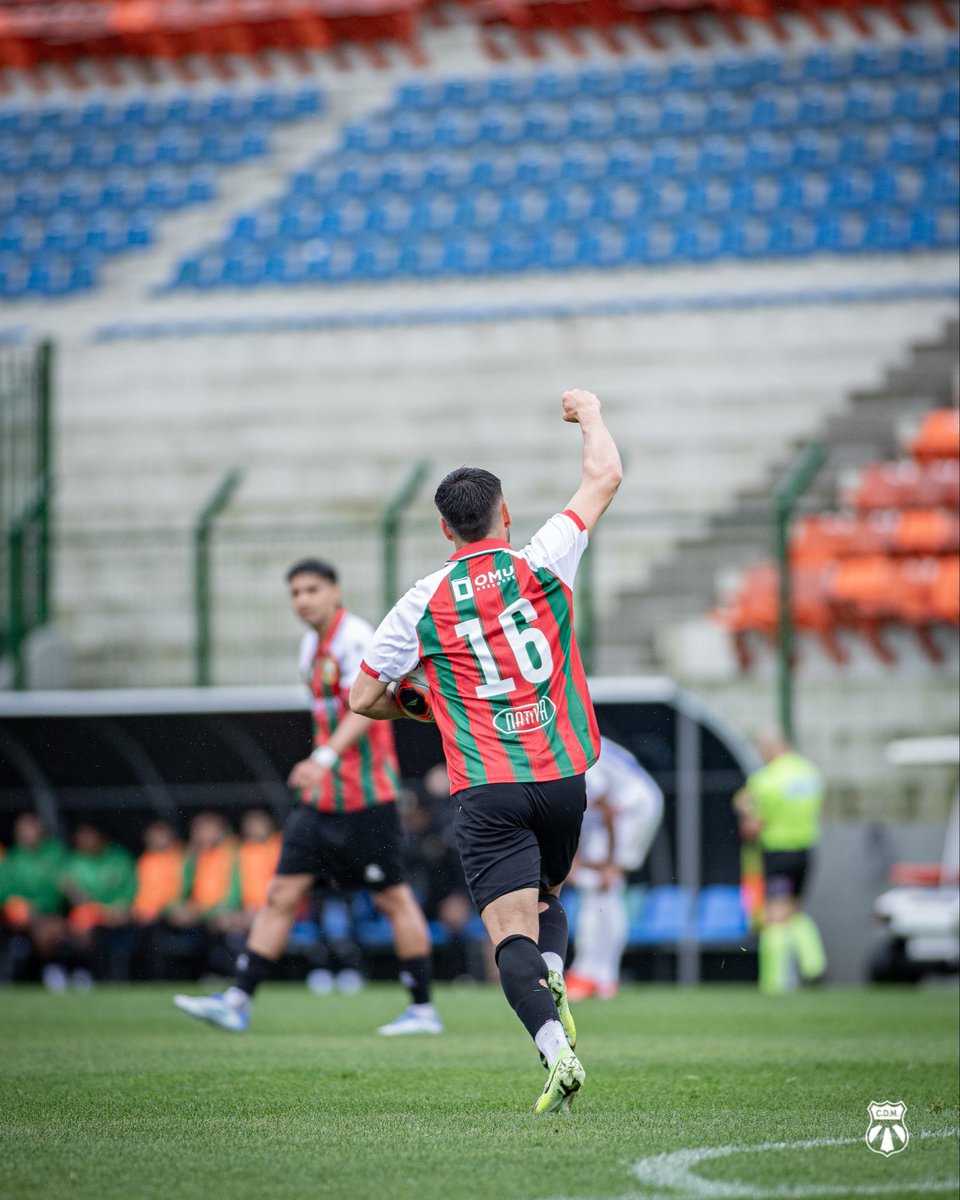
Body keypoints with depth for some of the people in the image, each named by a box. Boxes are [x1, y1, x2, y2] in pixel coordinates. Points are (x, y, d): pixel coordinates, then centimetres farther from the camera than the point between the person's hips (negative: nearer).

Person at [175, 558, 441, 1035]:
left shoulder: (354, 638, -13)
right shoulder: (312, 644, 14)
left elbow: (364, 709, -26)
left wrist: (325, 757, -38)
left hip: (365, 796, -8)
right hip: (324, 797, 8)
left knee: (392, 896, -1)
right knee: (282, 892, 2)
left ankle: (423, 1009, 7)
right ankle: (239, 1000, 0)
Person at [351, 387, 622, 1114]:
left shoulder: (422, 605, 0)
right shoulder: (540, 565, 0)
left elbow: (364, 699, 8)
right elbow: (605, 478, 10)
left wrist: (416, 705, 28)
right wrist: (591, 415, 28)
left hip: (487, 793, -2)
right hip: (562, 775, 2)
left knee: (512, 931, -7)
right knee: (547, 896, 25)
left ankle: (557, 1050, -29)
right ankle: (554, 988, -4)